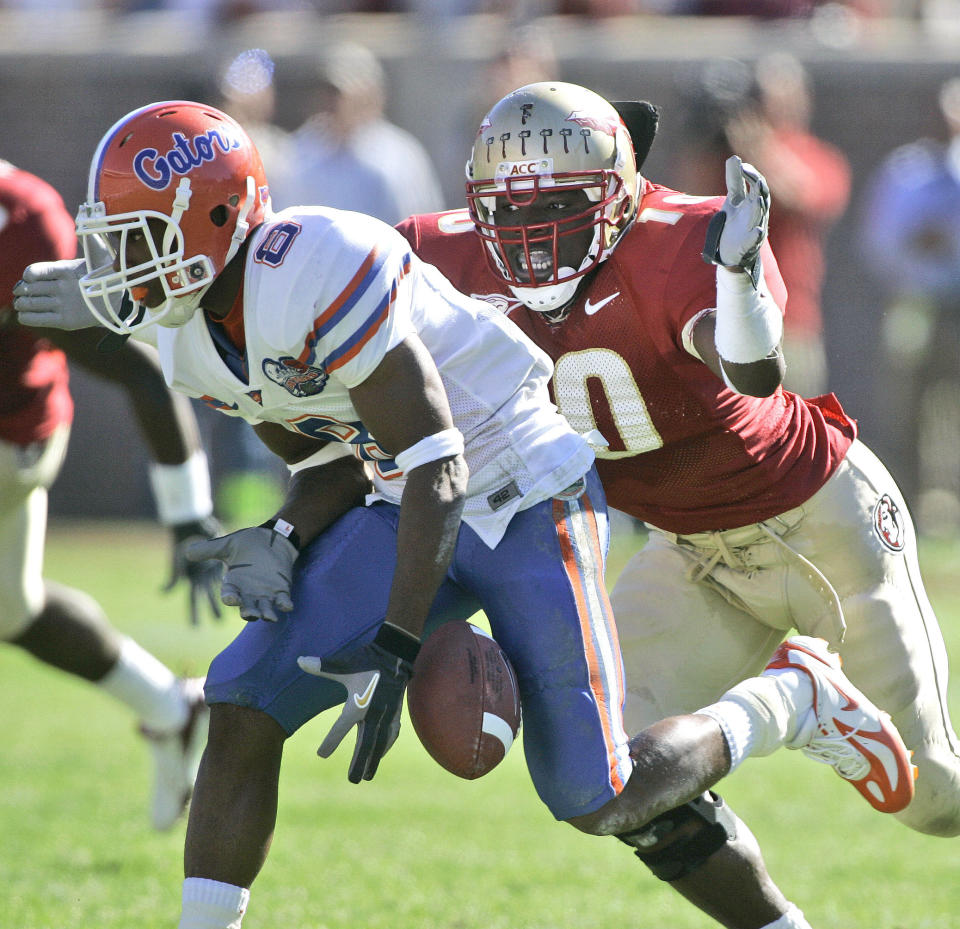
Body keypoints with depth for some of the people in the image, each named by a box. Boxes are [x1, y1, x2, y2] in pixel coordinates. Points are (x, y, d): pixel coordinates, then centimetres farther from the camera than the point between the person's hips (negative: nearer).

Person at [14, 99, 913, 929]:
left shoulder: (315, 274, -30)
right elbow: (339, 465, 10)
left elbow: (436, 469, -28)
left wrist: (394, 652, -31)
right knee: (241, 711, -10)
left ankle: (795, 697, 20)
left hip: (524, 501, -8)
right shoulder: (190, 337, -1)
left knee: (597, 803, -5)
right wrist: (284, 541, -11)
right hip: (408, 510, 8)